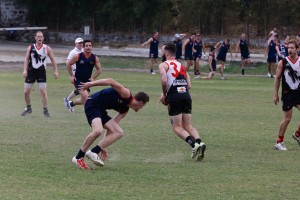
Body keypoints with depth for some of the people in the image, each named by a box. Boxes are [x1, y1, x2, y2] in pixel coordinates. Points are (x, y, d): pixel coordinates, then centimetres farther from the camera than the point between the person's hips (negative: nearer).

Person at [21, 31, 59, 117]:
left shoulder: (47, 48, 0)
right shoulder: (30, 48, 1)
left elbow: (53, 60, 4)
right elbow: (26, 59, -2)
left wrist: (55, 71, -1)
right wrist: (25, 70, -14)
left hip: (41, 72, -1)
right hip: (31, 71, 2)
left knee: (43, 92, -10)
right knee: (26, 92, 4)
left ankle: (45, 110, -1)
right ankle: (28, 108, 24)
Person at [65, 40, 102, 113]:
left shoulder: (95, 58, -2)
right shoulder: (78, 56, -10)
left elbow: (99, 69, 8)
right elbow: (68, 64, 1)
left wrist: (93, 78, -4)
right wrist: (71, 75, -1)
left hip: (87, 81, 4)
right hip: (78, 80, -4)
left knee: (83, 100, 10)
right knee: (85, 97, -22)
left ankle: (71, 103, 36)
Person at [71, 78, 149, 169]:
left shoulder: (125, 110, 16)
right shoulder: (126, 95, -10)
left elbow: (112, 127, 19)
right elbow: (111, 81, -20)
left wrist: (103, 146, 17)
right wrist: (91, 83, -30)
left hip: (100, 110, 10)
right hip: (92, 104, -10)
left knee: (119, 133, 1)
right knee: (98, 130, -31)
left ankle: (93, 152, -4)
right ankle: (78, 158, -17)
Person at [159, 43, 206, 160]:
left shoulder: (164, 65, 5)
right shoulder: (182, 66, 24)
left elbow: (164, 81, -14)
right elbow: (189, 85, 14)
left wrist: (164, 95, 1)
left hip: (174, 97, -6)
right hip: (186, 95, 6)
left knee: (177, 128, -1)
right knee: (188, 126, 11)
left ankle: (194, 144, -22)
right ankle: (199, 142, -15)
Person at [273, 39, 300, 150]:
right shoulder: (283, 62, -4)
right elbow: (277, 78, 1)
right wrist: (275, 94, -2)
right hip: (287, 94, -2)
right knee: (287, 118, -2)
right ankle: (279, 142, 10)